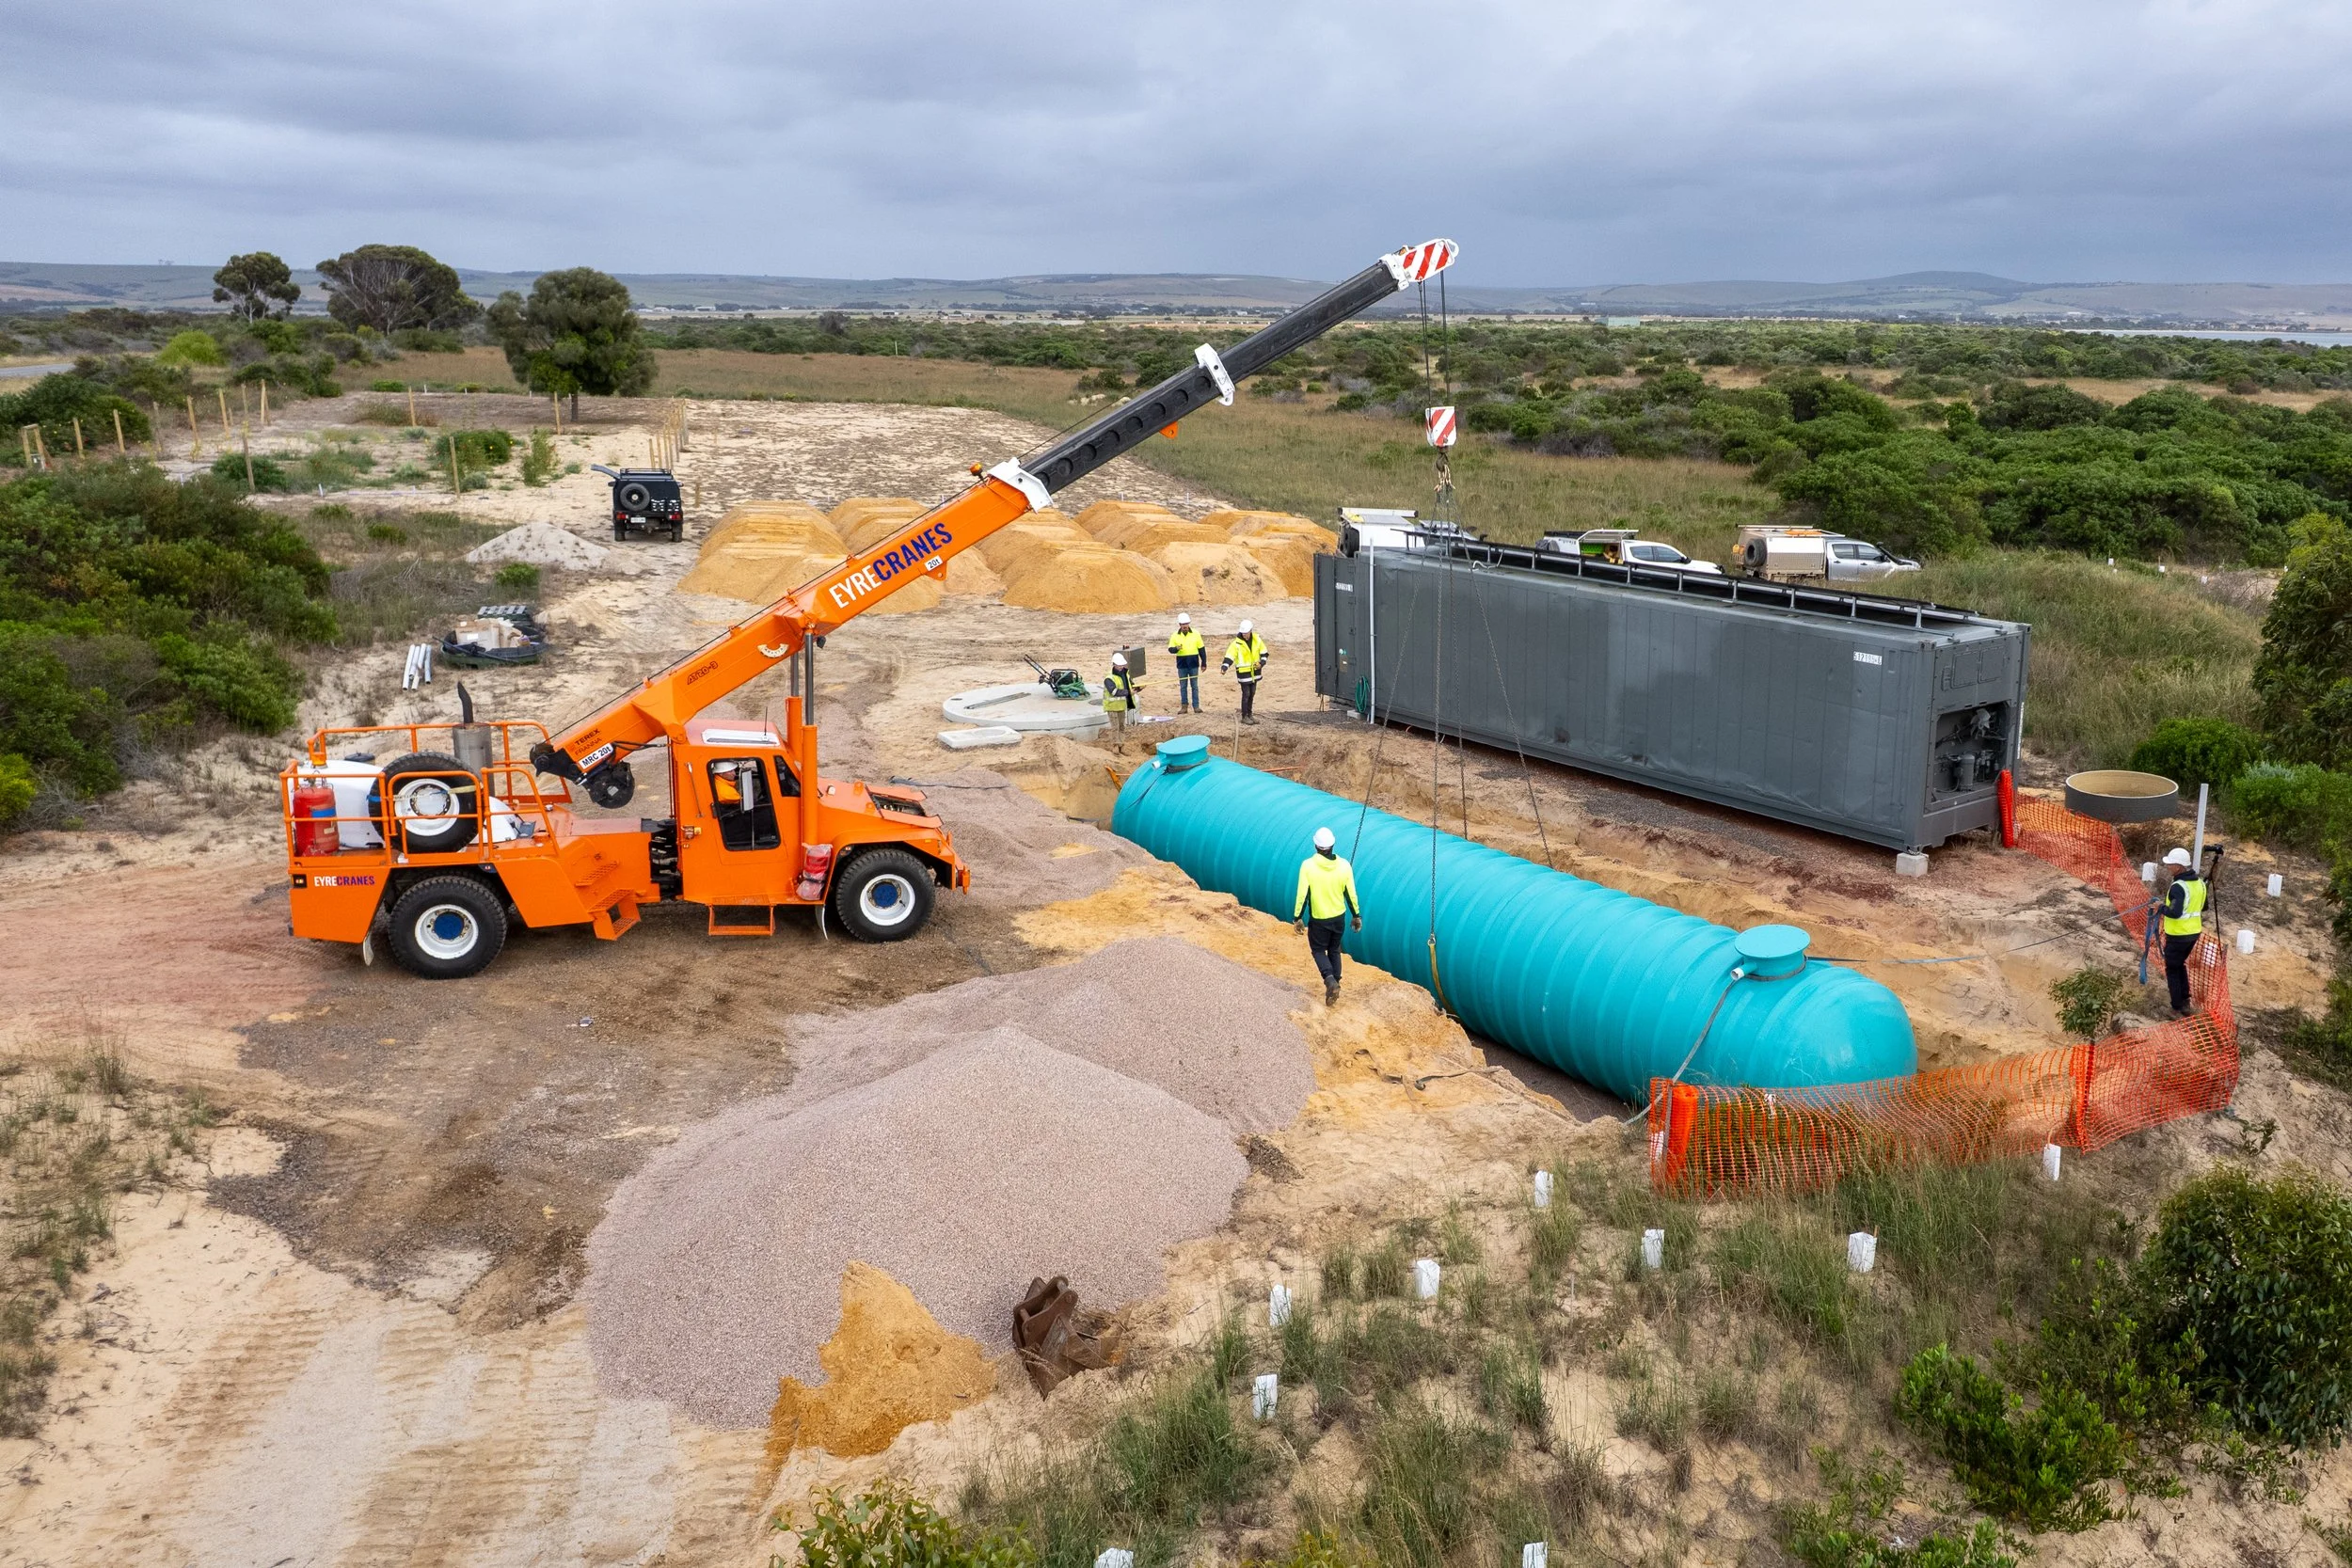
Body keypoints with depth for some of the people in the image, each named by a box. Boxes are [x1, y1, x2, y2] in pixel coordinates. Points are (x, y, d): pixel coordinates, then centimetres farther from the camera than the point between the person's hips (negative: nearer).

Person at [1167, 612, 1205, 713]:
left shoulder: (1195, 634, 0)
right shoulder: (1175, 636, 0)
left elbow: (1201, 649, 4)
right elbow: (1170, 649, 1)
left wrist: (1204, 663, 3)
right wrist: (1176, 648, -22)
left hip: (1194, 664, -1)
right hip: (1182, 665, 1)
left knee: (1194, 686, 3)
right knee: (1183, 686, 6)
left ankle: (1196, 706, 7)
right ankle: (1184, 706, 12)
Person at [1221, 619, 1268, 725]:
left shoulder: (1257, 639, -2)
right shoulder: (1236, 643, -16)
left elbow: (1264, 653, 9)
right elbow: (1229, 656, -19)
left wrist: (1261, 663, -8)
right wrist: (1224, 667, -34)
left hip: (1254, 672, 5)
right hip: (1243, 672, -5)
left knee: (1252, 694, 13)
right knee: (1246, 694, -4)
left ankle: (1249, 715, 25)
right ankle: (1244, 716, 6)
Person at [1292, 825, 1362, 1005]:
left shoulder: (1308, 866, -18)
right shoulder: (1344, 866, -10)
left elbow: (1302, 895, -15)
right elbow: (1351, 894, -3)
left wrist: (1297, 918, -4)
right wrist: (1356, 916, 10)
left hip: (1318, 919, -3)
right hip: (1339, 916, 3)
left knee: (1318, 950, 13)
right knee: (1334, 950, 20)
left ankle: (1330, 980, -10)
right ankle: (1334, 985, 22)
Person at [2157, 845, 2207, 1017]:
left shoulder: (2178, 887, -24)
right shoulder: (2200, 882, 3)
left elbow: (2175, 913, -30)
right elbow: (2203, 907, 15)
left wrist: (2162, 907, -14)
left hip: (2178, 936, -8)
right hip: (2194, 932, 8)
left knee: (2172, 970, 6)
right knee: (2180, 965, 25)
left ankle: (2178, 1009, 8)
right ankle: (2185, 1003, 27)